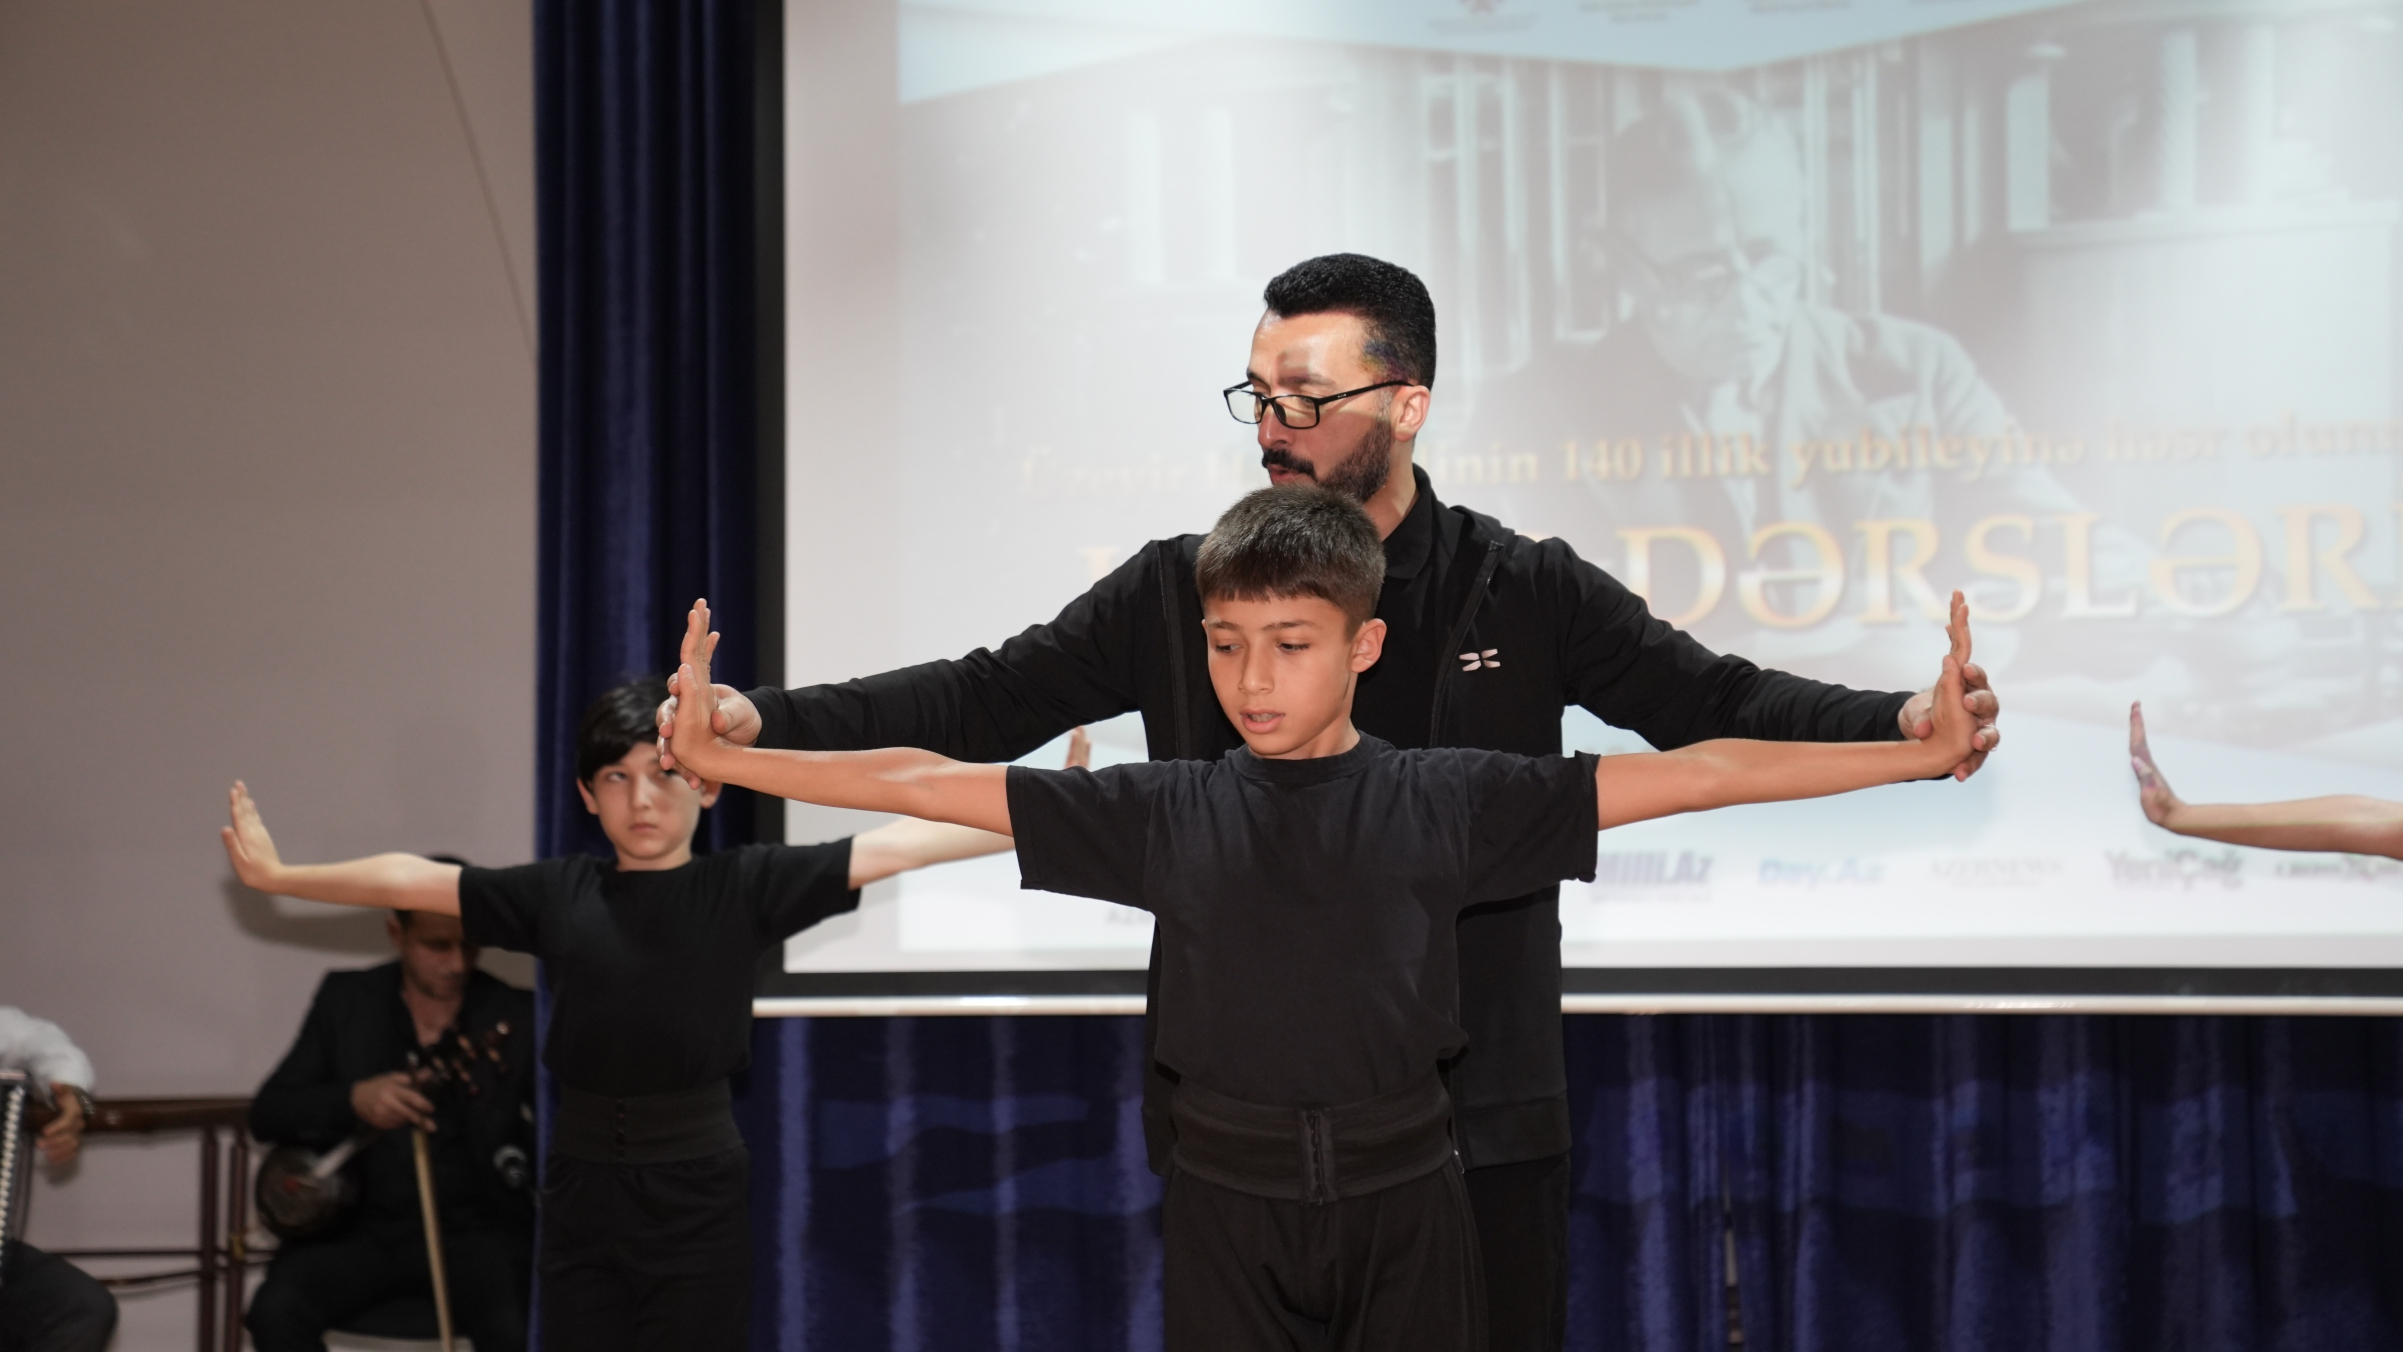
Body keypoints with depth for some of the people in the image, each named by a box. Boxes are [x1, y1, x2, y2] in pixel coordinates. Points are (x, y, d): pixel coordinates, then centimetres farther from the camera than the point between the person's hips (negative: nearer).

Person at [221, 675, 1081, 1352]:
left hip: (698, 1188, -2)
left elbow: (896, 846, -8)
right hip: (583, 1185, 2)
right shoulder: (559, 895, 4)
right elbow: (412, 881, 8)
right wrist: (279, 876, 9)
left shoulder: (746, 886, -2)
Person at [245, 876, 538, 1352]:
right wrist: (352, 1101, -16)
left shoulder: (516, 1018, 2)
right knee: (275, 1312, -27)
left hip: (476, 1228, -2)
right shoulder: (345, 1000, 6)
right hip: (362, 1225, 2)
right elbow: (267, 1114, 4)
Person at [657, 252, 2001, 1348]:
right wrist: (763, 718, -14)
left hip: (1480, 1118, -1)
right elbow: (990, 697, -1)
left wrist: (1906, 723, -21)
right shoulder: (1182, 590, 3)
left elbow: (1720, 702, -3)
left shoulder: (1524, 592, 1)